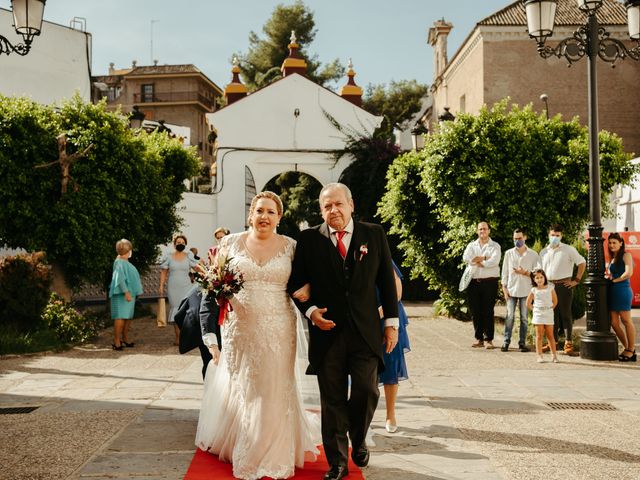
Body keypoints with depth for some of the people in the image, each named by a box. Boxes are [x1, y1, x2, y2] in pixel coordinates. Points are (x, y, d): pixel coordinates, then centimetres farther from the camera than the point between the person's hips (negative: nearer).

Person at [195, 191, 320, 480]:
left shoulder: (290, 246, 2)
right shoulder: (231, 243, 3)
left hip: (278, 331, -1)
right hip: (239, 329, 1)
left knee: (273, 391, 4)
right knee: (239, 389, 9)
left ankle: (272, 457, 21)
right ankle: (241, 450, 30)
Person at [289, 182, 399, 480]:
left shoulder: (374, 234, 5)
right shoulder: (309, 239, 2)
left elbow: (387, 280, 7)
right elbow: (296, 283, 6)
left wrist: (391, 322, 5)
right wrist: (310, 310, -10)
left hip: (365, 330, 0)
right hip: (327, 330, 0)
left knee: (366, 391, -3)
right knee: (332, 399, 6)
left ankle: (358, 440, 27)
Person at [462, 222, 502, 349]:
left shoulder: (495, 246, 5)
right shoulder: (472, 245, 14)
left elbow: (494, 261, -13)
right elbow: (466, 258, -6)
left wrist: (477, 260, -7)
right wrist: (484, 258, -8)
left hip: (489, 282, -3)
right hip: (474, 281, 3)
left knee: (488, 311, -3)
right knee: (475, 311, 5)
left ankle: (489, 339, 1)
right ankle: (479, 339, 13)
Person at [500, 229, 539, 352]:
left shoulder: (533, 255, 5)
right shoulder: (509, 253, 9)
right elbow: (505, 271, 9)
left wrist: (525, 273, -13)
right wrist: (504, 288, 2)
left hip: (526, 290, 0)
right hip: (511, 290, 0)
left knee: (524, 318, 2)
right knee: (509, 316, -3)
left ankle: (522, 342, 8)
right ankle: (506, 342, 1)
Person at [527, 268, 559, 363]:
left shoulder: (550, 288, 2)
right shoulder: (534, 290, 2)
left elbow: (555, 301, 10)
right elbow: (528, 303, 9)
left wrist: (550, 309, 3)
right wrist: (535, 309, 2)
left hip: (549, 315, 0)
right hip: (538, 315, 0)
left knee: (550, 336, 4)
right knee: (539, 336, 1)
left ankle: (554, 355, 8)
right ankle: (540, 356, 3)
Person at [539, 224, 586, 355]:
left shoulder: (568, 250, 0)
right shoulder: (544, 252, 14)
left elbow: (582, 263, 1)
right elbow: (541, 270, 21)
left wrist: (576, 280, -4)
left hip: (564, 285, -4)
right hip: (548, 286, 4)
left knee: (565, 314, -4)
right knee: (552, 314, 9)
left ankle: (568, 343, -1)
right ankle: (554, 341, 18)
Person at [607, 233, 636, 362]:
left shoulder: (625, 255, -4)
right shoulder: (612, 258, 20)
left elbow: (628, 273, -16)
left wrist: (615, 280, -7)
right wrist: (608, 277, 6)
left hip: (622, 290, -8)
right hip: (612, 292, 8)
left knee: (626, 320, -3)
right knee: (614, 322, 5)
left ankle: (631, 350, 5)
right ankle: (627, 348, 17)